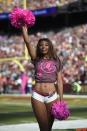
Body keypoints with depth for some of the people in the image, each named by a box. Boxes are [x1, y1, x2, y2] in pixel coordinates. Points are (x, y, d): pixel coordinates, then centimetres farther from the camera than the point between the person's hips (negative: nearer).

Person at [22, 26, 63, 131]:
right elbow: (27, 42, -6)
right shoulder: (36, 60, 5)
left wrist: (61, 99, 0)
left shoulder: (56, 61, 7)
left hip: (52, 96, 1)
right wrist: (24, 27, -11)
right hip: (37, 96, -1)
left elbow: (59, 81, 5)